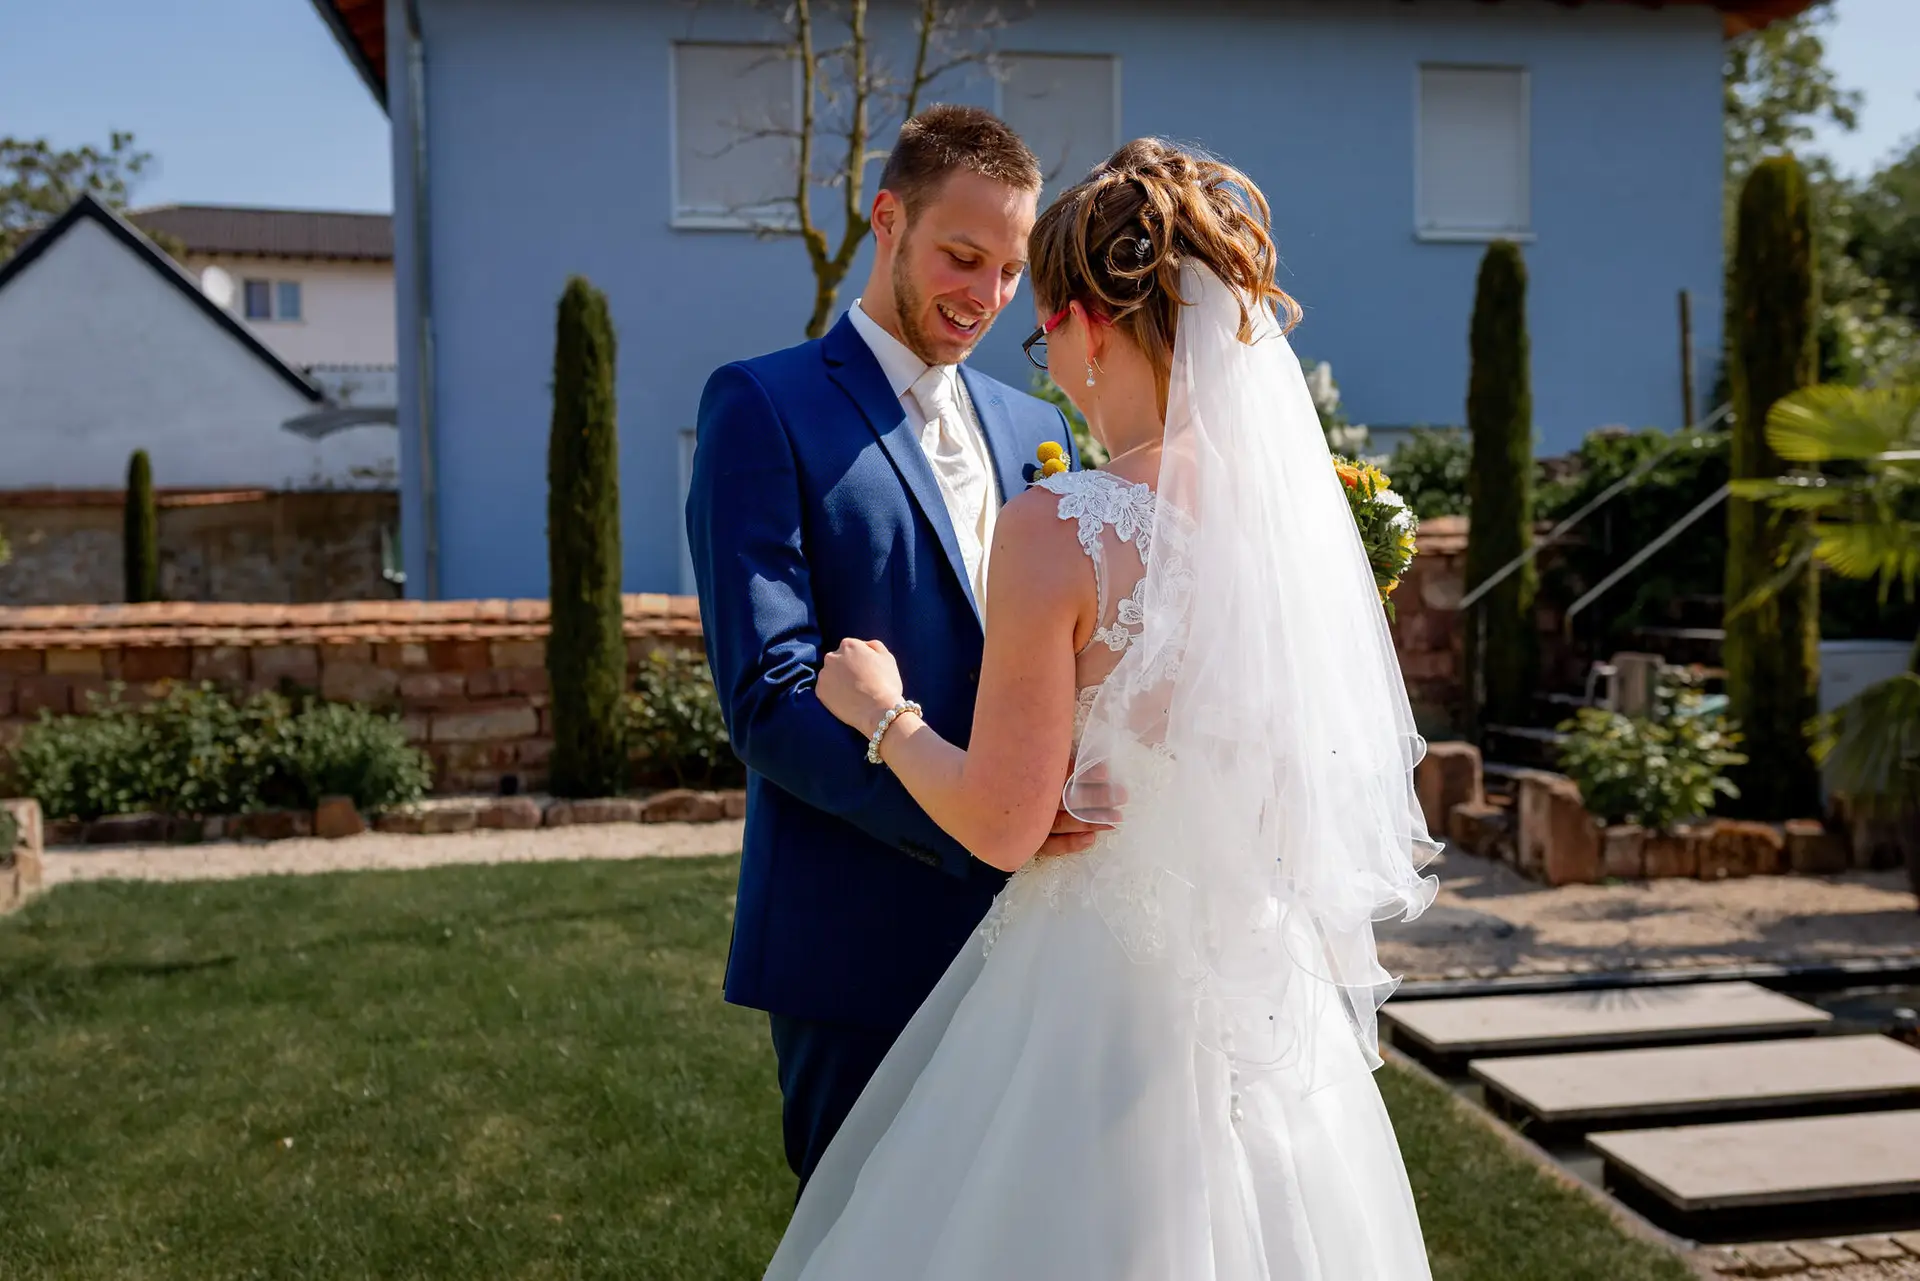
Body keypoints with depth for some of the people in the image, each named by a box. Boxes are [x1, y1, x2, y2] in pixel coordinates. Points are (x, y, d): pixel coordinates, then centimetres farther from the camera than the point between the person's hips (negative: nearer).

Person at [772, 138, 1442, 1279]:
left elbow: (1003, 825, -17)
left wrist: (884, 713, -1)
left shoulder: (1060, 530, -22)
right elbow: (1326, 780, 8)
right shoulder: (1304, 505, -3)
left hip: (1101, 993, -5)